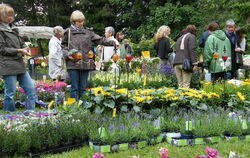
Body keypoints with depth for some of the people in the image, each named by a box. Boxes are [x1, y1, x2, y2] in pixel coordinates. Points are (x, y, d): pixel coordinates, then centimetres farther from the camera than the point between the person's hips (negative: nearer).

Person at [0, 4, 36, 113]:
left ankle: (30, 112, 11)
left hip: (19, 65, 8)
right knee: (10, 93, -2)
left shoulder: (11, 29, 18)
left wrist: (25, 48, 0)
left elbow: (20, 43, 23)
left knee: (30, 88, 5)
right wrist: (18, 51, -15)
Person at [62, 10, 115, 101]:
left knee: (83, 88, 10)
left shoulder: (88, 31, 9)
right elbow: (63, 46, 10)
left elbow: (99, 39, 1)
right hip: (73, 64, -2)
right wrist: (67, 55, -7)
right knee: (74, 87, 0)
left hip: (85, 64, 2)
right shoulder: (68, 32, 6)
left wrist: (111, 42, -12)